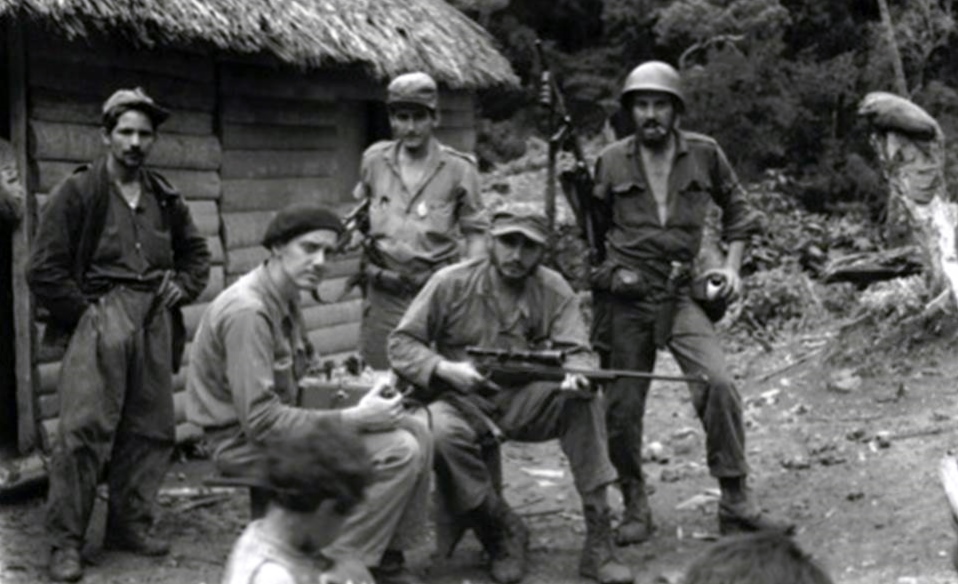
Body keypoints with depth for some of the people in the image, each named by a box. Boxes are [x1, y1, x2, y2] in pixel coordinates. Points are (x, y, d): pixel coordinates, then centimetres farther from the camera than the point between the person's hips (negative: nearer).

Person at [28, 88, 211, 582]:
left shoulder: (165, 198, 14)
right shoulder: (78, 191, -3)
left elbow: (196, 253, 28)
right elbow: (44, 270, -5)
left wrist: (183, 285, 9)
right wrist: (83, 312, -9)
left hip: (154, 322, 6)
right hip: (100, 318, -6)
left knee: (151, 430, 8)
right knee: (84, 430, -12)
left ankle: (130, 524, 21)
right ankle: (65, 541, -6)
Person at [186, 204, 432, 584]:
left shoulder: (285, 299, 8)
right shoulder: (248, 311, -23)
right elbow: (261, 421, -27)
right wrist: (353, 418, -23)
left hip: (278, 420, 10)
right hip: (246, 444, -10)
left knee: (416, 433, 3)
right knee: (399, 453, -20)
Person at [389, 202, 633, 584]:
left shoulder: (554, 291, -1)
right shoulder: (452, 283, -7)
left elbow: (578, 352, -9)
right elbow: (401, 344, -6)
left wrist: (577, 374, -35)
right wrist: (445, 369, -24)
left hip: (526, 405, 2)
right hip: (464, 400, -2)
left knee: (584, 401, -26)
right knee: (441, 430, -35)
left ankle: (598, 540, -20)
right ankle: (502, 530, -12)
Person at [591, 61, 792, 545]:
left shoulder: (705, 154, 3)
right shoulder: (611, 161, 3)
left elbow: (737, 209, 17)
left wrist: (731, 265, 5)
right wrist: (606, 273, 1)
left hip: (682, 293, 0)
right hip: (626, 299, 1)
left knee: (717, 383, -20)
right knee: (622, 408, 3)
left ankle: (735, 502, -9)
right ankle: (634, 507, 22)